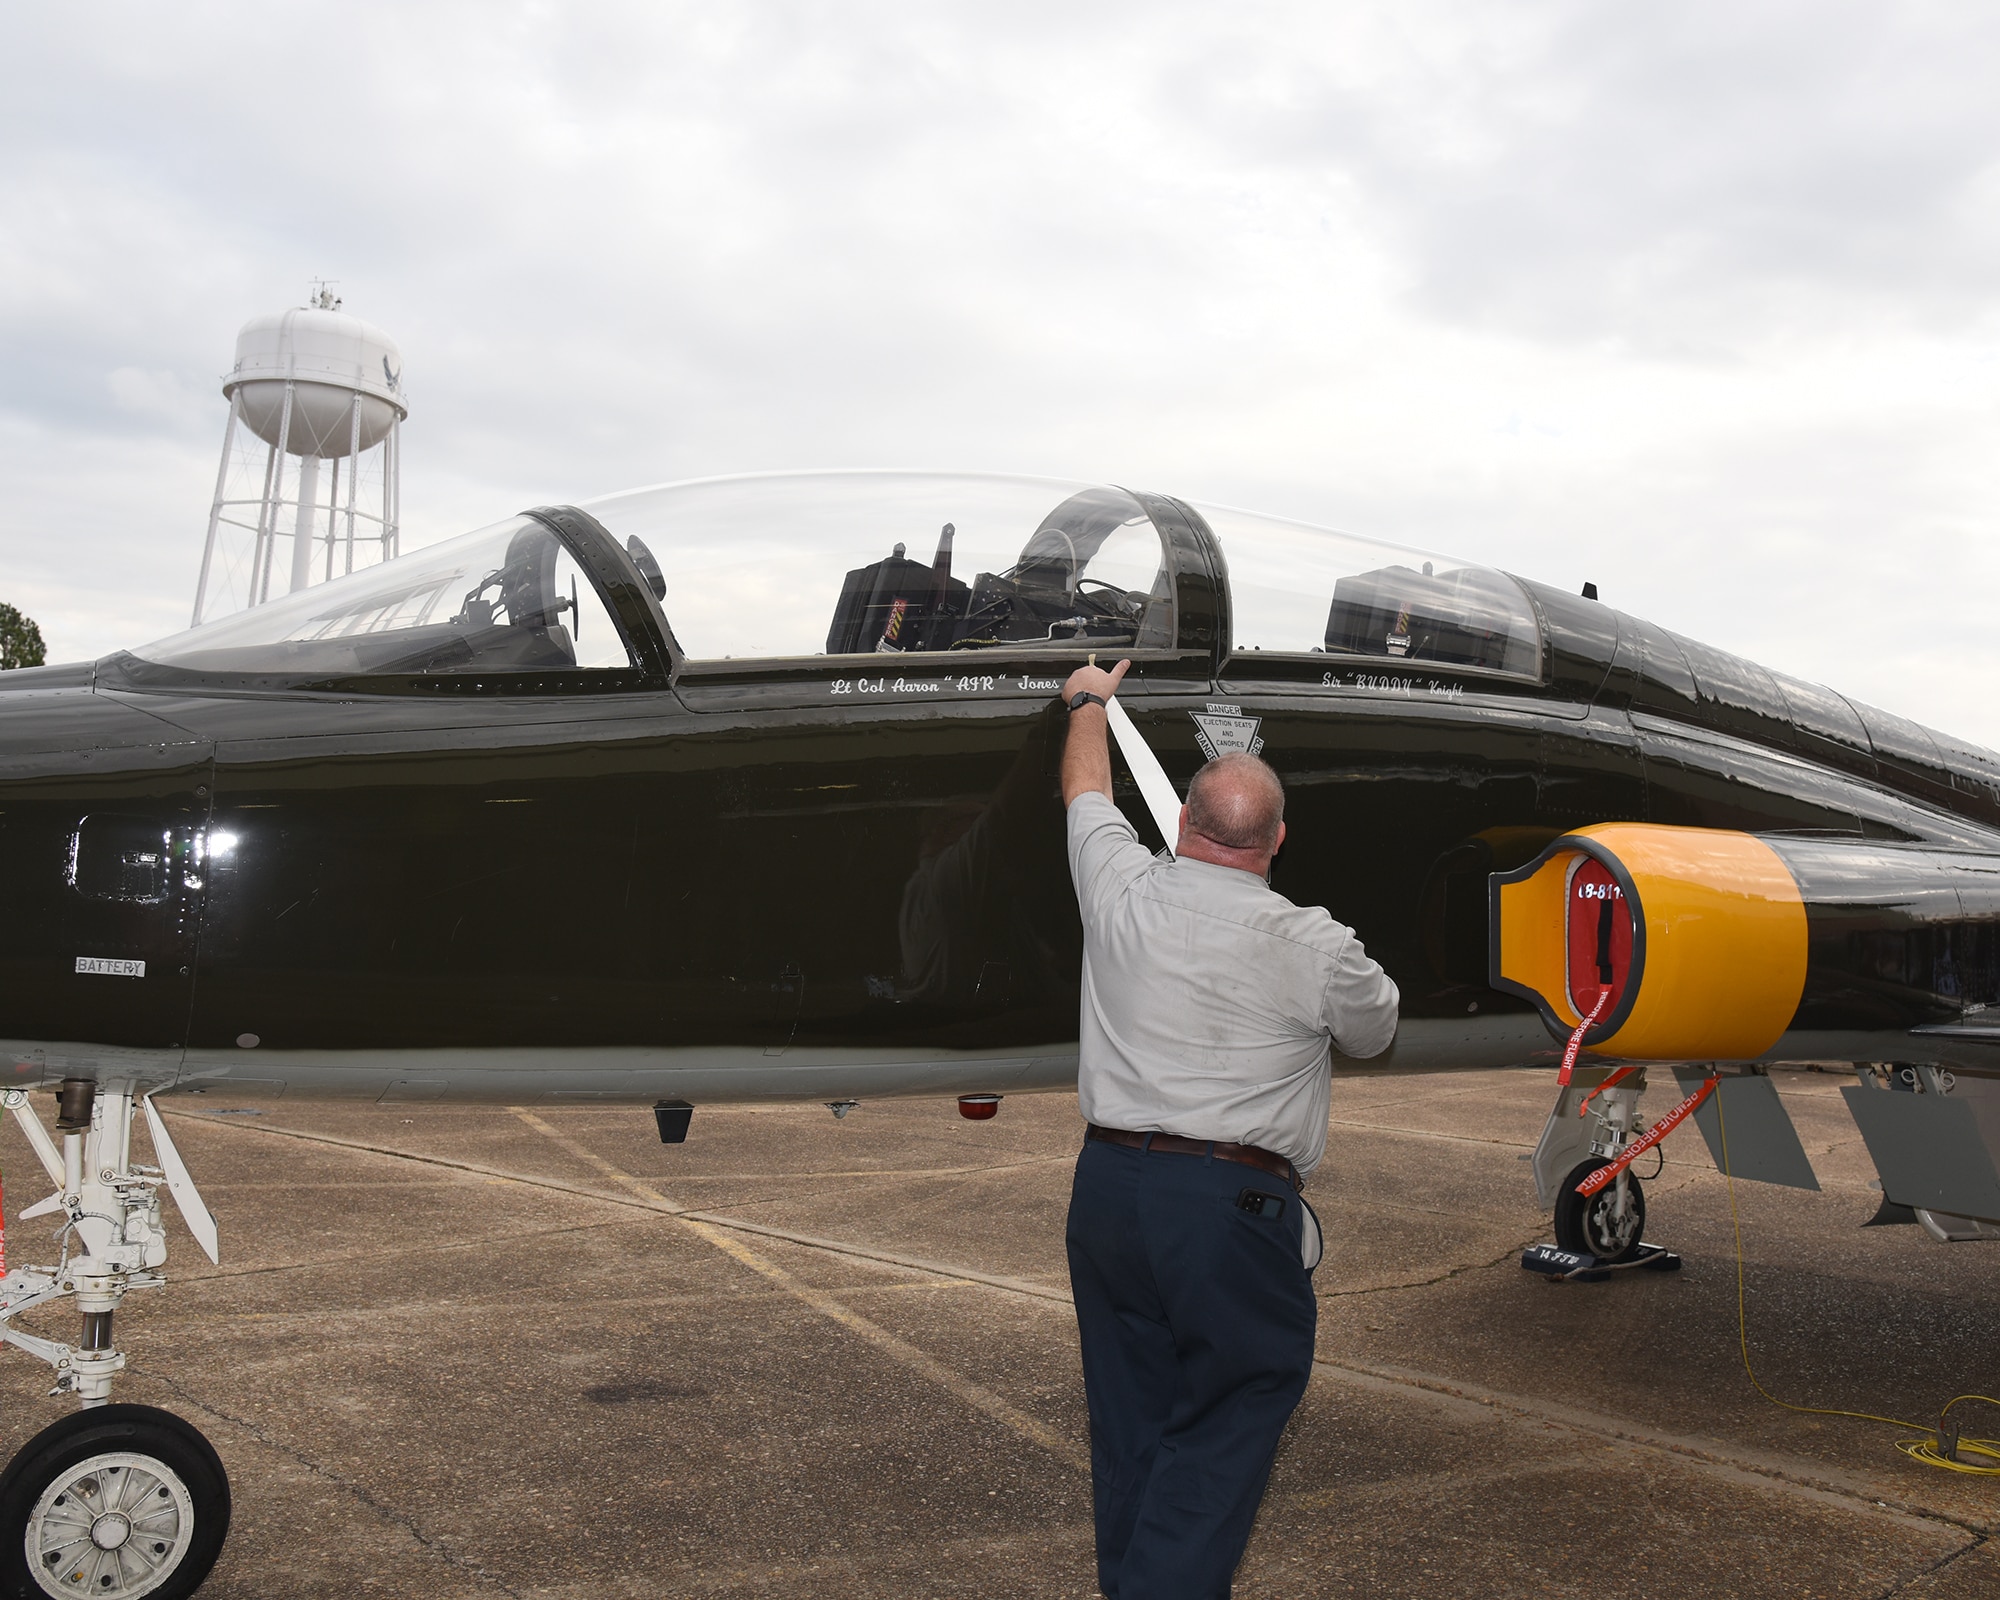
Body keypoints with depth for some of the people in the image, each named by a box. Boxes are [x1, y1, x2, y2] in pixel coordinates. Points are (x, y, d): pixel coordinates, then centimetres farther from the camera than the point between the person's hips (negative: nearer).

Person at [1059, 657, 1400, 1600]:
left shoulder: (1123, 893, 0)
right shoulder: (1315, 948, -7)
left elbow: (1087, 792, 21)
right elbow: (1375, 1034, 15)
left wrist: (1089, 702, 40)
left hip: (1108, 1185, 5)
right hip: (1231, 1203, -4)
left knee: (1129, 1415, 16)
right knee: (1225, 1425, 5)